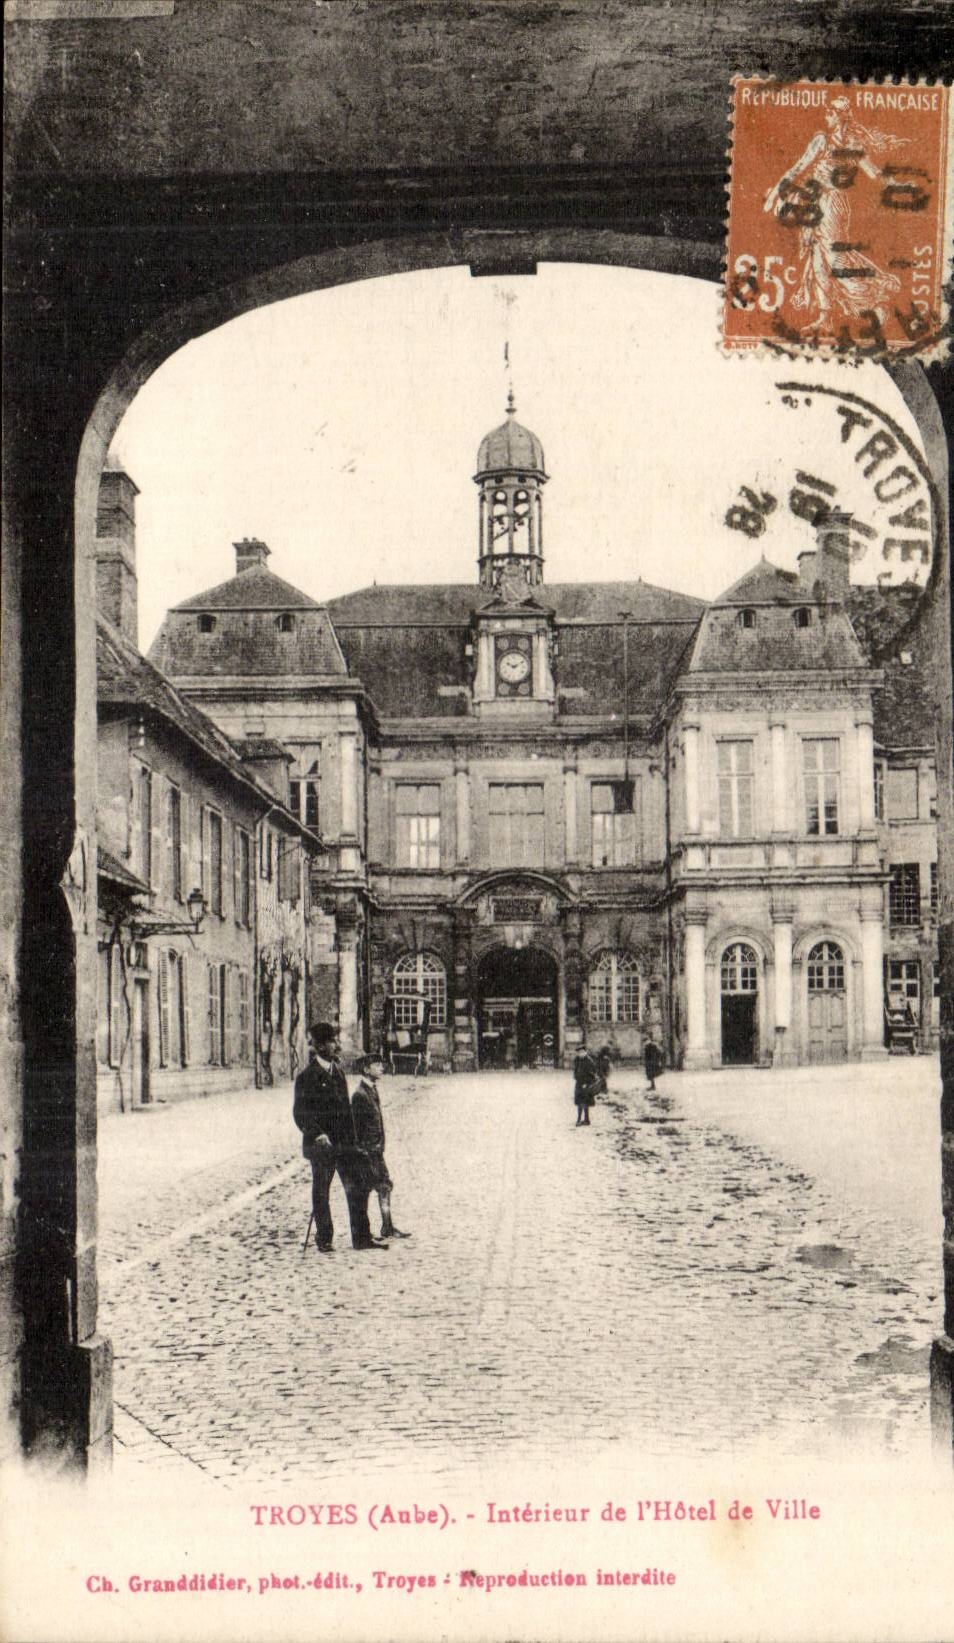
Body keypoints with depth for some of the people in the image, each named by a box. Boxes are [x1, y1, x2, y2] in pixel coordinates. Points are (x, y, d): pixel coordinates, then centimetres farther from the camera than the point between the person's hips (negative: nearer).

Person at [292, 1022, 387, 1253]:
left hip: (343, 1144, 6)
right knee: (321, 1193, 3)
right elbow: (300, 1113, -11)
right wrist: (317, 1134, -23)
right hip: (321, 1146, -6)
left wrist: (352, 1142, 15)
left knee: (358, 1187, 2)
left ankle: (361, 1237, 8)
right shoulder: (307, 1077, -7)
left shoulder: (338, 1073, 14)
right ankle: (323, 1239, 14)